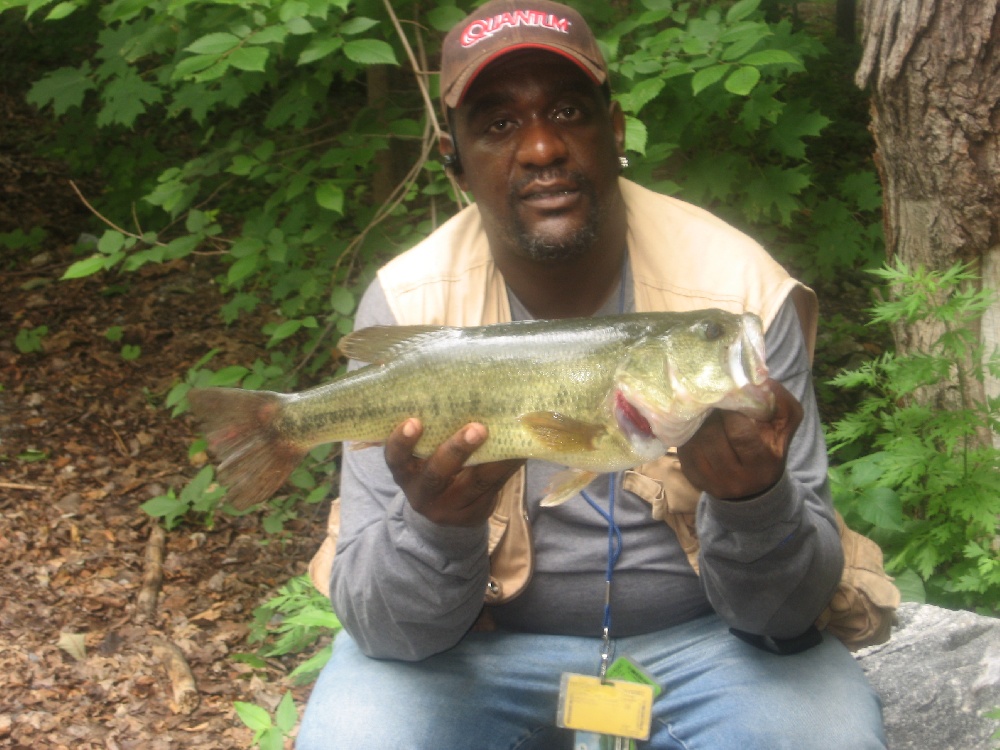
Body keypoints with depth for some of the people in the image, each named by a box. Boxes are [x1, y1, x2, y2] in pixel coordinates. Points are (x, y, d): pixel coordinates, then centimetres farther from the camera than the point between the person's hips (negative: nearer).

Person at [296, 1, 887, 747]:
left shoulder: (741, 290, -14)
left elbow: (788, 611, -13)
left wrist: (754, 501, -35)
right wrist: (439, 529, -37)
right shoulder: (408, 304, -13)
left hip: (696, 637, 0)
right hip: (483, 638, 1)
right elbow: (381, 623, -15)